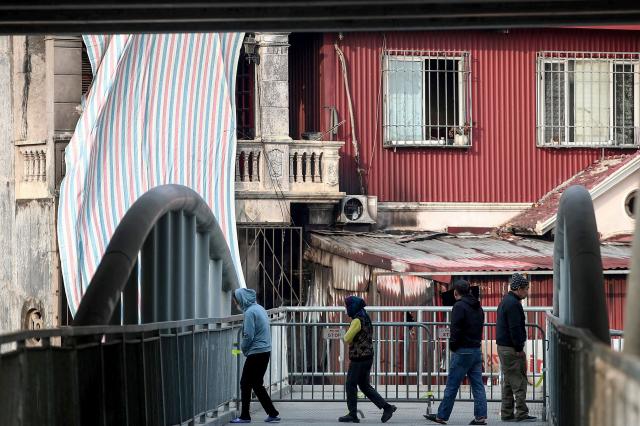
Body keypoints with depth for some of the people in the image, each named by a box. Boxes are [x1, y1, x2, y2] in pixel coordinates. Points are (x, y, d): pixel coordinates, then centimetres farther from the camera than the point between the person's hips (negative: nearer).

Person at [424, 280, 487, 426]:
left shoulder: (459, 306, -12)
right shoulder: (478, 307, 14)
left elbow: (456, 330, -17)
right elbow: (480, 327, 15)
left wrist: (452, 346, -5)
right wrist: (476, 342, 11)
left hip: (463, 351, -8)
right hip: (477, 350, 8)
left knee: (451, 386, -1)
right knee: (478, 385, 6)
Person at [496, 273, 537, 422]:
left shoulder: (506, 301, 17)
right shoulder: (513, 304, -16)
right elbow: (515, 329, -21)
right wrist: (520, 349, -17)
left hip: (503, 347, 10)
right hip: (512, 348, -10)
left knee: (508, 381, 13)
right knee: (519, 382, -7)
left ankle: (507, 414, 15)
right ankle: (521, 413, -8)